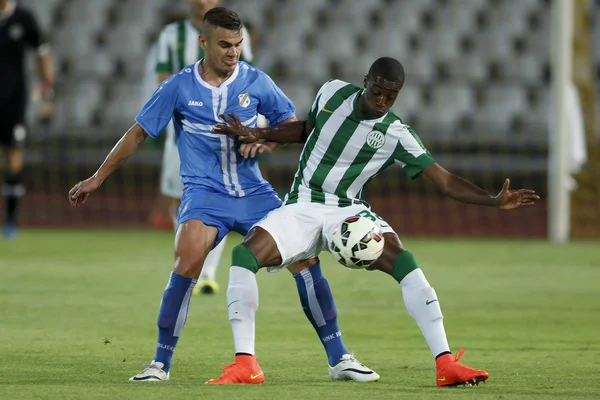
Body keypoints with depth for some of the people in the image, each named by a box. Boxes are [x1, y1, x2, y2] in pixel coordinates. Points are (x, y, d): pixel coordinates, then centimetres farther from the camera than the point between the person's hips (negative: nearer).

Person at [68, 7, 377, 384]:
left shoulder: (256, 81, -1)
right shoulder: (179, 87, -4)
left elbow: (291, 123, 11)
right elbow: (138, 133, 5)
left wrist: (266, 140, -11)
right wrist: (97, 179, 7)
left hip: (253, 192, 2)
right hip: (205, 193, -2)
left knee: (305, 260, -8)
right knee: (188, 265, -27)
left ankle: (339, 359, 4)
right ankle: (161, 363, -14)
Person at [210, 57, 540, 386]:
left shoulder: (396, 136, -10)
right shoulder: (332, 93, -2)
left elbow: (446, 182, -12)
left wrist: (494, 201, -25)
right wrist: (260, 135, 7)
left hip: (348, 211, -2)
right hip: (301, 208, 2)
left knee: (405, 264, -27)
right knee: (244, 254, -25)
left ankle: (445, 365, -27)